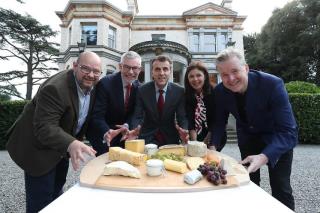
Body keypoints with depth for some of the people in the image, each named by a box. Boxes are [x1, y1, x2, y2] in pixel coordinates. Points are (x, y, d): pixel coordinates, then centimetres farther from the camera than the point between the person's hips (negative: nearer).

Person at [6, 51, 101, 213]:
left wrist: (75, 143, 3)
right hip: (39, 148, -7)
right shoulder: (55, 88, -31)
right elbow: (45, 128, -37)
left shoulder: (90, 85, -5)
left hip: (61, 147, 8)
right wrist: (70, 144, -53)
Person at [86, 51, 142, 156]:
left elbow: (134, 113, -1)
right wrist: (107, 132, -43)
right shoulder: (105, 83, -20)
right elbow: (97, 116, -24)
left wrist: (126, 126, -22)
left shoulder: (138, 87, -4)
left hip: (122, 134, 5)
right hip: (102, 134, -4)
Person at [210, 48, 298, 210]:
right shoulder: (220, 91, -19)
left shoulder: (273, 84, -31)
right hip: (247, 137, 4)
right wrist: (213, 146, -21)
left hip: (277, 138, -3)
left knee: (280, 189, -2)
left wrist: (264, 157, -48)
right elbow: (220, 121, -6)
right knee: (249, 184, 14)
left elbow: (288, 131, -33)